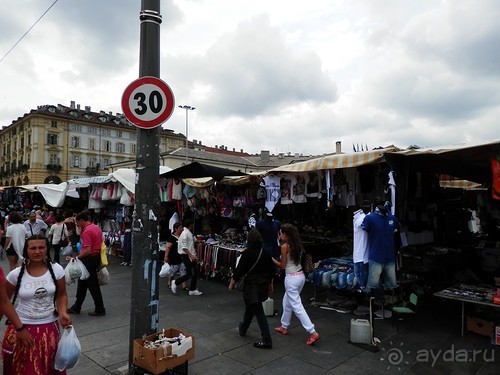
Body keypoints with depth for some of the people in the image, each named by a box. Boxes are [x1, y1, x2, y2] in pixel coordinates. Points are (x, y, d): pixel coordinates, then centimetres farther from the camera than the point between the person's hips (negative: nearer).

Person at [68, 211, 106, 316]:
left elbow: (87, 250, -25)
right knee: (82, 283, 19)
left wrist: (77, 258, -18)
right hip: (97, 256, 10)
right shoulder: (96, 227, 9)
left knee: (93, 285, 0)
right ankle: (76, 307, 30)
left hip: (89, 259, -10)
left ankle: (100, 309, 10)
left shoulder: (87, 231, -20)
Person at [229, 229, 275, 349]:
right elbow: (271, 271, 8)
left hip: (252, 286, -6)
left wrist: (232, 282, 2)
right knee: (250, 307, 25)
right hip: (263, 285, 6)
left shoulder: (247, 254, -16)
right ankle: (243, 328, 44)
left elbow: (239, 270, -12)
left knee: (259, 312, -3)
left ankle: (266, 340, -2)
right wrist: (270, 284, 22)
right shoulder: (266, 254, 0)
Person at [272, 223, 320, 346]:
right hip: (301, 276, 9)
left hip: (292, 278, -9)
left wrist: (272, 259, 6)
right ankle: (284, 327, 35)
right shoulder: (298, 245, 6)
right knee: (287, 302, 23)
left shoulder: (285, 246, -14)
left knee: (297, 306, -2)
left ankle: (313, 333, -5)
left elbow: (282, 266, -10)